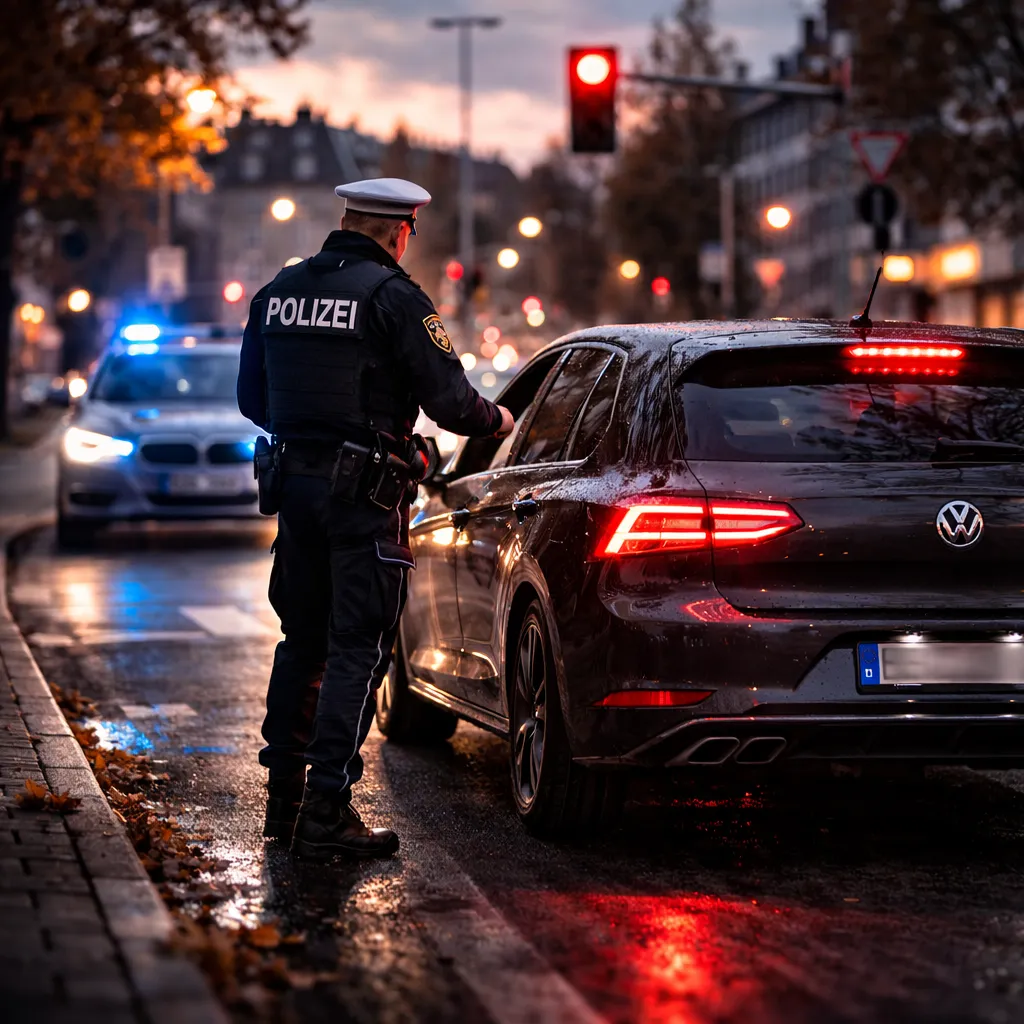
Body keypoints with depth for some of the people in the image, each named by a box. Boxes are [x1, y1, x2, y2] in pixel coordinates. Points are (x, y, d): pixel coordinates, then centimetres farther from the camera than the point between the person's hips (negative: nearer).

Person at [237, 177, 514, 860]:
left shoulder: (278, 292, 10)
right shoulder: (392, 296, -10)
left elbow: (253, 400, 17)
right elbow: (449, 400, -12)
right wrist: (496, 419, 9)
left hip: (293, 478, 7)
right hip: (363, 493, -7)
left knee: (303, 641, 17)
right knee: (358, 649, -3)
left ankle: (284, 798, 21)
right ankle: (326, 813, -5)